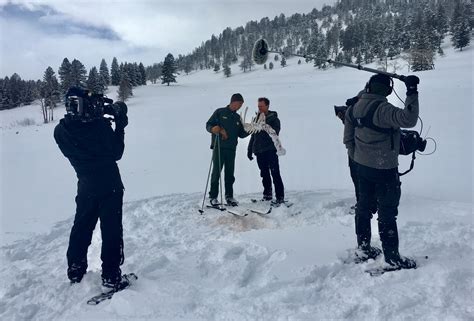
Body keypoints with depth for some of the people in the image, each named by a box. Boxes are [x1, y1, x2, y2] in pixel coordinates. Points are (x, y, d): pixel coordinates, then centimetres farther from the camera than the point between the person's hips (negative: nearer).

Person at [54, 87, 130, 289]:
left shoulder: (60, 131, -4)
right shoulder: (100, 124, -16)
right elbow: (116, 152, -7)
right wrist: (120, 126, 0)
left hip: (86, 187, 5)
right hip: (110, 185, -4)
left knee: (81, 227, 21)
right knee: (111, 230, 3)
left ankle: (75, 270, 33)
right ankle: (111, 276, 8)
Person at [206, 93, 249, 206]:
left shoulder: (237, 117, 18)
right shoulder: (220, 112, 3)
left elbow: (241, 134, 18)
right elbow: (208, 125, 0)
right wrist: (213, 129, -21)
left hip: (231, 149, 5)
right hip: (218, 147, -5)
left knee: (230, 173, 7)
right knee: (216, 172, -4)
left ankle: (229, 196, 15)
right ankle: (213, 197, 4)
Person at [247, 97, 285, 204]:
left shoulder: (274, 119, 1)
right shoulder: (257, 119, 17)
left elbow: (274, 133, -13)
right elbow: (253, 135, 21)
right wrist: (250, 150, 17)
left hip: (270, 151, -6)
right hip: (259, 151, 6)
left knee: (275, 174, -10)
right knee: (264, 174, 13)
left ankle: (280, 197, -9)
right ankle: (267, 194, 25)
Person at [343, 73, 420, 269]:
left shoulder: (355, 107, 2)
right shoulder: (381, 109, -23)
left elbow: (348, 139, 8)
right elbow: (408, 119, -36)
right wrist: (412, 92, -28)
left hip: (362, 167, 7)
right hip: (384, 169, -7)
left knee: (363, 206, 18)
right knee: (387, 213, 4)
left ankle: (363, 247, 33)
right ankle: (392, 257, 17)